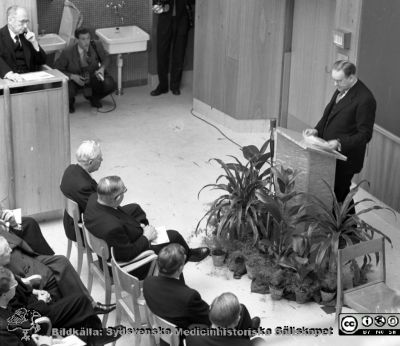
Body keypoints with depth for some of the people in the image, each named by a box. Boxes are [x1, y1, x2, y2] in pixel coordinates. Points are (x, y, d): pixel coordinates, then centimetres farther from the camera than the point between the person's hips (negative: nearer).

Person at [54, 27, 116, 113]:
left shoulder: (96, 45, -15)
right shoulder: (68, 53, -21)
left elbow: (105, 58, 4)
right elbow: (57, 69, -11)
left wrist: (102, 68, -19)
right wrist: (72, 76, -26)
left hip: (93, 77, 3)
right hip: (75, 79, -3)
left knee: (110, 85, -25)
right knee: (67, 92, -35)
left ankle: (93, 97, 12)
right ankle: (70, 102, 10)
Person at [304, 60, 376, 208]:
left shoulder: (365, 99, -20)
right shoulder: (340, 90, 7)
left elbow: (365, 134, -19)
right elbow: (328, 115, 20)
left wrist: (340, 143, -28)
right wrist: (317, 130, 2)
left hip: (345, 158, -8)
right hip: (331, 153, 8)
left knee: (339, 193, 0)